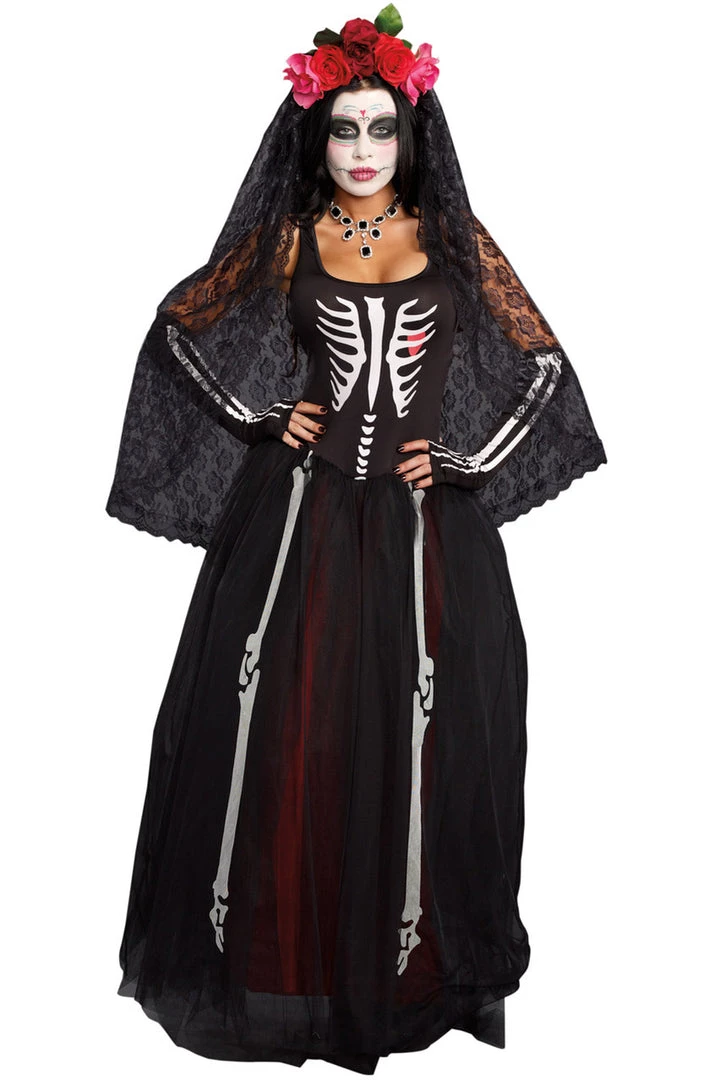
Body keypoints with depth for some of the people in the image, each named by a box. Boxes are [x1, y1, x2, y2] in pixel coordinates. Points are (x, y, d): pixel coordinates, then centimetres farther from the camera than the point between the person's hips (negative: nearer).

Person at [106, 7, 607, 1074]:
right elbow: (178, 325, 13)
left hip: (425, 523, 1)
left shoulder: (453, 239, 7)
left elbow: (543, 360, 8)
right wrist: (260, 416, 3)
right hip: (304, 515, 0)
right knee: (291, 730, 2)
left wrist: (464, 460, -2)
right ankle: (286, 951, 20)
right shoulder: (287, 239, 6)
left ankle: (412, 953, 22)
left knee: (418, 736, 3)